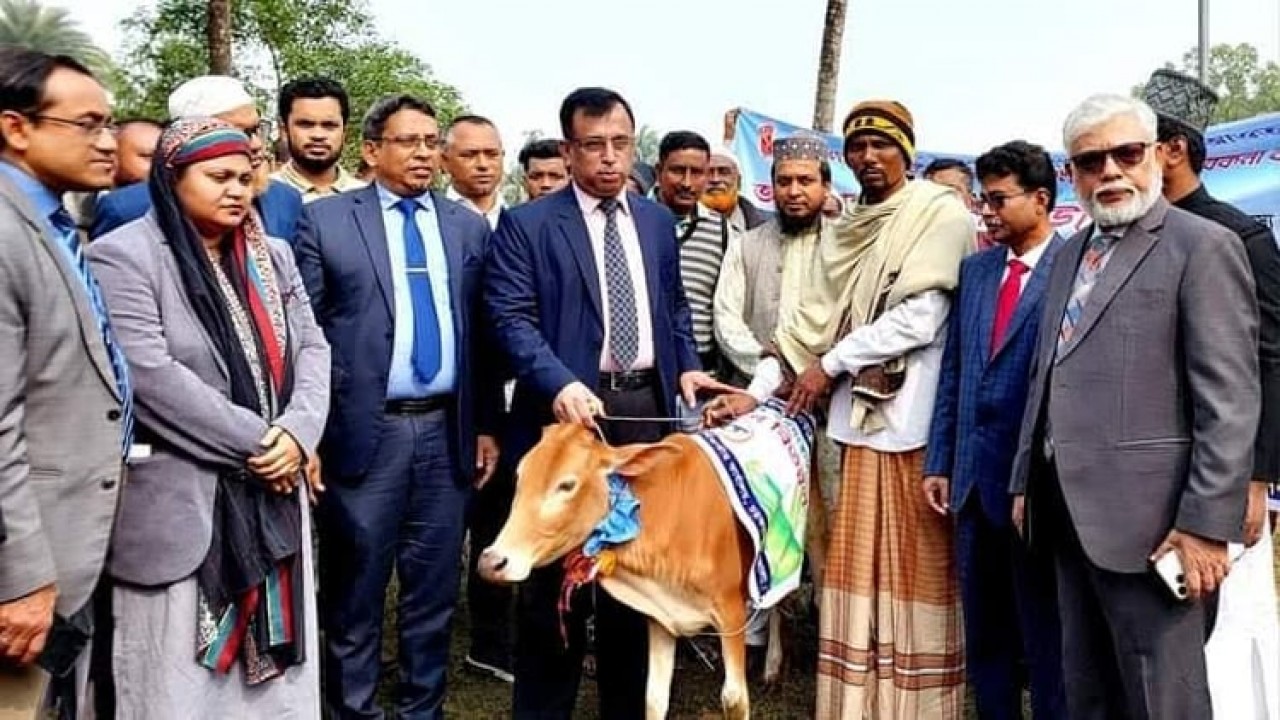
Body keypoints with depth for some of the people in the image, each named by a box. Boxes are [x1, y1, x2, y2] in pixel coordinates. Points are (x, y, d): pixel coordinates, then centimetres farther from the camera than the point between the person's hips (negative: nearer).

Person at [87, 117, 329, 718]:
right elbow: (151, 375, -18)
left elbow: (311, 347, 7)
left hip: (274, 490, 6)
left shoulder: (272, 256, 11)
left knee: (273, 668, 14)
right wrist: (255, 442, -16)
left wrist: (297, 431, -11)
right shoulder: (124, 256, -9)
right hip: (180, 502, -5)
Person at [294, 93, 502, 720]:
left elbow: (482, 334, 11)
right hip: (365, 431, -3)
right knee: (354, 595, 8)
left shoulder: (469, 227, 10)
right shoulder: (324, 220, 1)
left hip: (447, 431, 3)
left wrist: (487, 425, 10)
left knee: (434, 592, 13)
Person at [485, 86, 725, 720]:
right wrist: (560, 384, -27)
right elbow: (511, 317, -12)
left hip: (647, 406, 5)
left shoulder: (658, 221, 14)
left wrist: (686, 365, 3)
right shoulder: (526, 224, -4)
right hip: (570, 406, -5)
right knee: (556, 570, 5)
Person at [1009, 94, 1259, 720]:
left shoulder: (1203, 247, -7)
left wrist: (1207, 525, -17)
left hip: (1147, 519, -7)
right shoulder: (1070, 253, 17)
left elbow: (1230, 403, -13)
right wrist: (1025, 481, 16)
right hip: (1068, 509, 7)